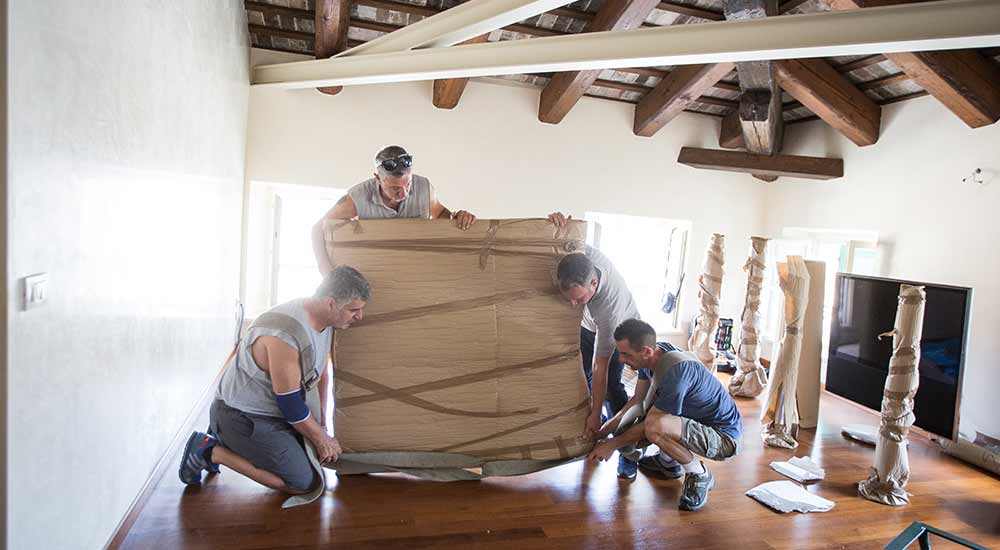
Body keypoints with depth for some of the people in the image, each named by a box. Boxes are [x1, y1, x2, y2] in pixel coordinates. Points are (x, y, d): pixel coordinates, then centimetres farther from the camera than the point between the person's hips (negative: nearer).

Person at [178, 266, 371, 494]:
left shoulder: (326, 321, -3)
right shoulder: (284, 336, -32)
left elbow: (320, 373, 11)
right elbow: (290, 404, -24)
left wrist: (321, 425, 13)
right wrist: (321, 439, -9)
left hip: (274, 411, 9)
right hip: (242, 415, -9)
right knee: (303, 483, -11)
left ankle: (227, 439, 21)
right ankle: (211, 451, -1)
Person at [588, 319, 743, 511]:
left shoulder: (677, 371, -32)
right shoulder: (654, 353, -7)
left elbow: (651, 425, -24)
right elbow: (638, 398, 4)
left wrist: (613, 444, -14)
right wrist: (612, 424, -7)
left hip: (724, 437, -9)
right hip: (697, 422, 9)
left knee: (655, 426, -35)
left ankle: (699, 476, -9)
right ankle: (668, 462, 22)